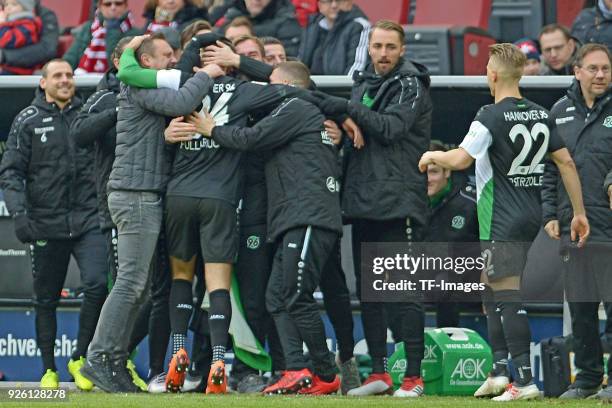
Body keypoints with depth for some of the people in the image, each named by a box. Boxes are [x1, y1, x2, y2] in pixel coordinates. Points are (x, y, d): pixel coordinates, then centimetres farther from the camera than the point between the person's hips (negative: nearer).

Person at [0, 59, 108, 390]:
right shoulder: (28, 121, 4)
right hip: (46, 224, 0)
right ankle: (49, 369, 17)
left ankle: (80, 358, 0)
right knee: (46, 300, 6)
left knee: (97, 284, -16)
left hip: (88, 220, 0)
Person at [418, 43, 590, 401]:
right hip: (531, 216, 8)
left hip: (502, 221, -8)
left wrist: (433, 156, 0)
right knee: (491, 287, 20)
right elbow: (566, 162, 10)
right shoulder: (541, 115, 8)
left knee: (508, 295, -8)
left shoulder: (492, 117, -14)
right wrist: (579, 212, 15)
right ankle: (500, 369, 18)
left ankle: (525, 379, -13)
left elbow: (460, 159, -22)